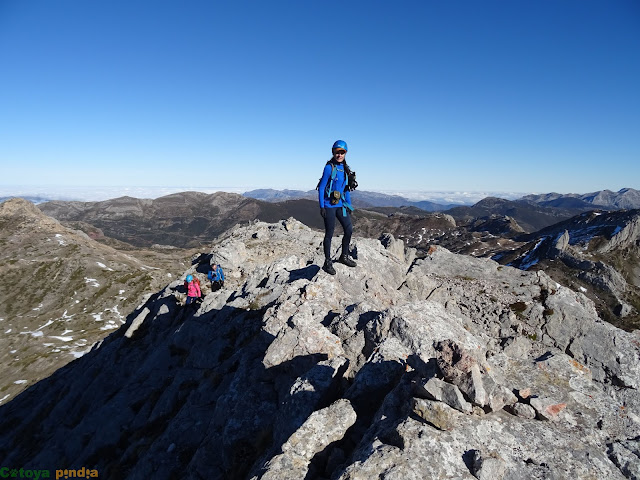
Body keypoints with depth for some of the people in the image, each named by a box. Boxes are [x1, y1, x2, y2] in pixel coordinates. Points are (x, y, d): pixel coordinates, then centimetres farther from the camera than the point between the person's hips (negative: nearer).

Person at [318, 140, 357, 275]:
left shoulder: (345, 169, 10)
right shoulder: (329, 167, -9)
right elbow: (321, 188, -9)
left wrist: (349, 206, 15)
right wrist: (322, 206, -14)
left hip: (341, 205, 7)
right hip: (329, 205, -7)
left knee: (349, 229, 6)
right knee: (329, 233, 0)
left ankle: (344, 256, 25)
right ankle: (327, 263, 12)